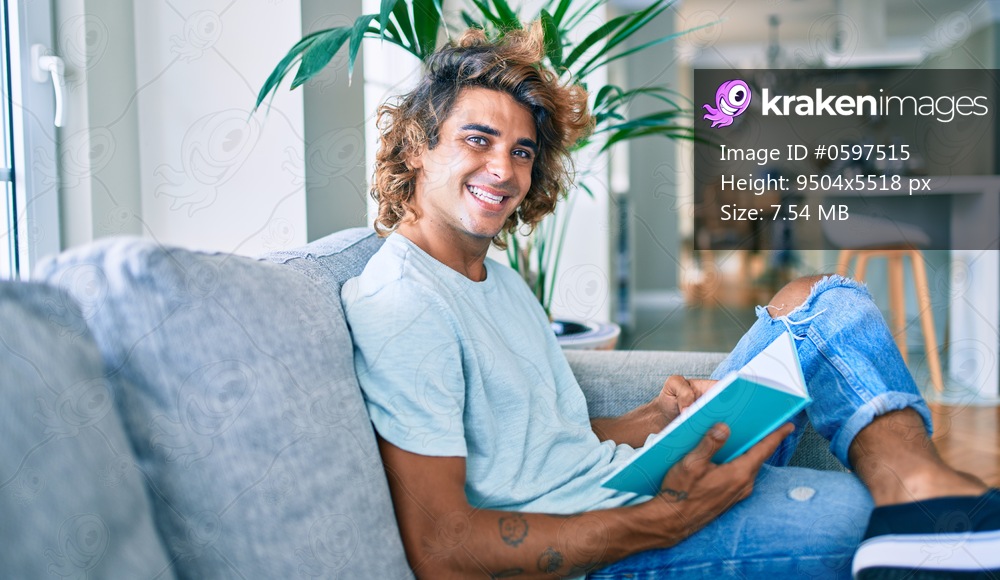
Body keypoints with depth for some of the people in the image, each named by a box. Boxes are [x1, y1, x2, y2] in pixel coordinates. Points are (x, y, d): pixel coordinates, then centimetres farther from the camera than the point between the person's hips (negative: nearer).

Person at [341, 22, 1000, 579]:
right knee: (864, 506, -27)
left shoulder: (502, 281, 17)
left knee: (816, 299, -1)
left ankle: (913, 478, -23)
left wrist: (657, 420, -4)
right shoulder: (398, 307, -15)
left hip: (635, 481, 10)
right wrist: (665, 520, -25)